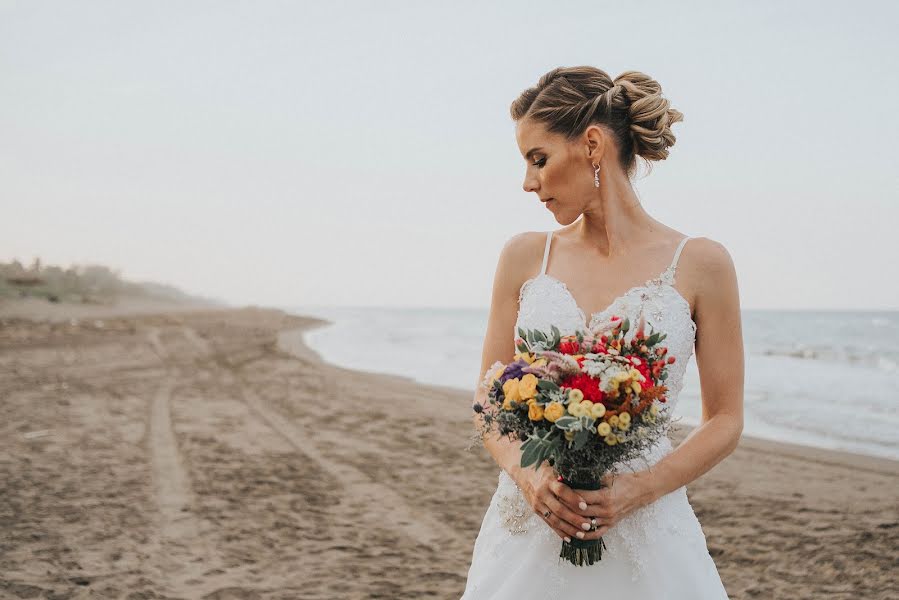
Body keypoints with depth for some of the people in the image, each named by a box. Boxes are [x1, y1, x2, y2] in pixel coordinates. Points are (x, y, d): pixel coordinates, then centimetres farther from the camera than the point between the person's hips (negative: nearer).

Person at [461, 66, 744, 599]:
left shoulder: (700, 264, -4)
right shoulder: (525, 256, 4)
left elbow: (726, 421, 0)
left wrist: (637, 490, -14)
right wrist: (527, 473, -12)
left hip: (644, 528, -2)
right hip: (529, 527, 2)